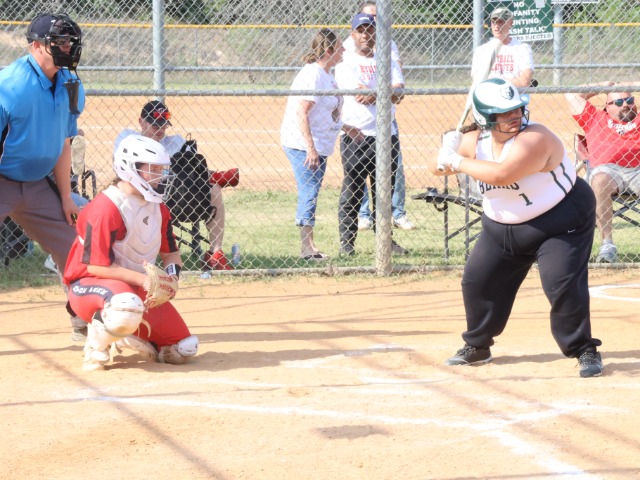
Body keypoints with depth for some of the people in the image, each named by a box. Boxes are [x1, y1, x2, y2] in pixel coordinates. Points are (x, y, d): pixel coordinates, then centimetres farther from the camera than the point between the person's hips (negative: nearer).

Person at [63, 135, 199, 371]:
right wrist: (143, 280, -26)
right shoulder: (104, 209, -22)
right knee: (128, 306, -44)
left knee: (184, 349, -1)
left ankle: (128, 336, 21)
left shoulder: (158, 209, 5)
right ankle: (97, 346, -14)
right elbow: (96, 266, -24)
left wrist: (171, 276, -9)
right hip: (90, 285, -8)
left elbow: (171, 253, 14)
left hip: (140, 287, 8)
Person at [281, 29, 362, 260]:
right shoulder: (312, 74, -16)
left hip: (319, 146, 10)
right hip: (303, 146, -10)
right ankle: (306, 247, -7)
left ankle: (309, 246, 17)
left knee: (311, 194, 12)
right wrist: (310, 148, -27)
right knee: (309, 193, -9)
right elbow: (301, 113, -22)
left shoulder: (326, 75, 15)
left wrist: (344, 127, 29)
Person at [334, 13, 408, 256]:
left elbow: (398, 94, -2)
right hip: (356, 135, -4)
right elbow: (359, 95, -13)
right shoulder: (345, 64, 2)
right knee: (352, 190, -4)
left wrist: (374, 95, -18)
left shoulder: (388, 62, 14)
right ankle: (347, 241, 0)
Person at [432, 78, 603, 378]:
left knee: (563, 284, -20)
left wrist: (458, 162, -32)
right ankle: (477, 347, 27)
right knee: (477, 281, 8)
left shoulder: (534, 138, -31)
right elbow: (437, 168, -1)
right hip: (502, 227, 7)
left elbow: (501, 174, -44)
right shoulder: (476, 142, -8)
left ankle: (585, 350, -4)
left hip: (560, 222, -7)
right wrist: (446, 154, -25)